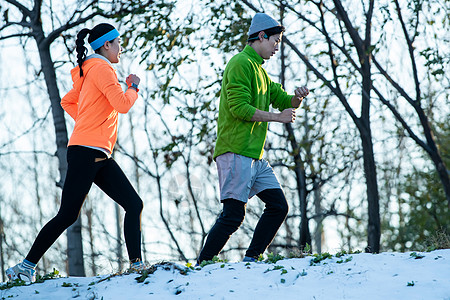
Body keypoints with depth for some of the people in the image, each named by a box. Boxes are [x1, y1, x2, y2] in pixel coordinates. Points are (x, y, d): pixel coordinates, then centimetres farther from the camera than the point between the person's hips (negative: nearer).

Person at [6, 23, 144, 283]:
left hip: (100, 157, 10)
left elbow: (68, 102, 30)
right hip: (86, 152, -10)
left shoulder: (89, 72, 21)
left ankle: (137, 264, -4)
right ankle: (27, 266, -3)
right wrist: (133, 87, 1)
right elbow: (123, 105, -17)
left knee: (134, 205, 0)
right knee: (67, 215, -9)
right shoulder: (101, 69, -8)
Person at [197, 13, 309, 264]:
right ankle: (202, 266, -8)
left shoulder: (259, 71, 23)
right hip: (235, 152, -10)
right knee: (234, 214, -14)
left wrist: (298, 98, 1)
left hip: (255, 156, 10)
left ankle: (251, 259, 10)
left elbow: (283, 100, 24)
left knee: (279, 206, 5)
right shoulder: (241, 64, -8)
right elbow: (239, 107, -17)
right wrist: (277, 117, -13)